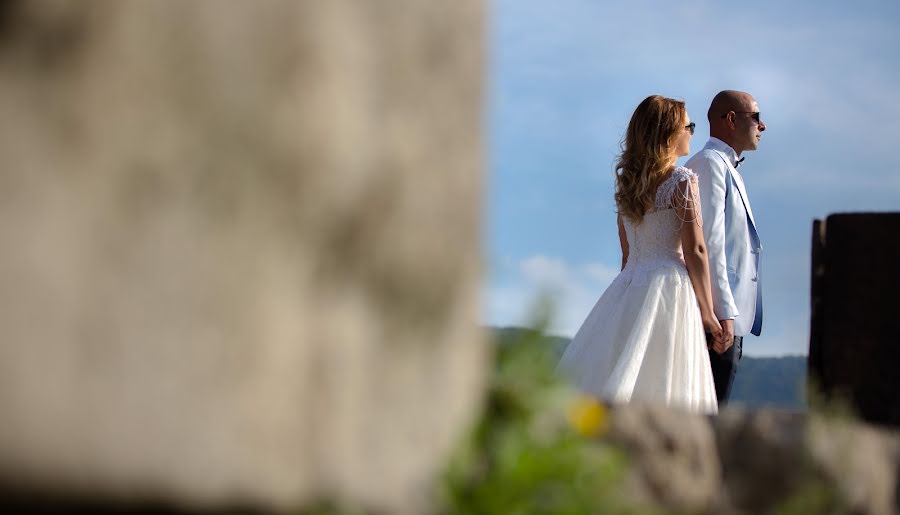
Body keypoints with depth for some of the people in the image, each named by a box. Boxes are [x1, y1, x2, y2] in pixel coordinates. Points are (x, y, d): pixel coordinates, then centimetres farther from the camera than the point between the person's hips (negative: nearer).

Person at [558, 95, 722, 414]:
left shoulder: (627, 181, 14)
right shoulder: (682, 181, -6)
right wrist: (707, 310, -5)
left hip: (628, 284, 7)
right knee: (661, 391, -9)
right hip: (669, 283, -7)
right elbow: (694, 250, -9)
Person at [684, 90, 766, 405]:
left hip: (730, 314, 10)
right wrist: (724, 314, -21)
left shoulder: (726, 167, 24)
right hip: (718, 315, -10)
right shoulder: (709, 163, -8)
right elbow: (708, 243, -17)